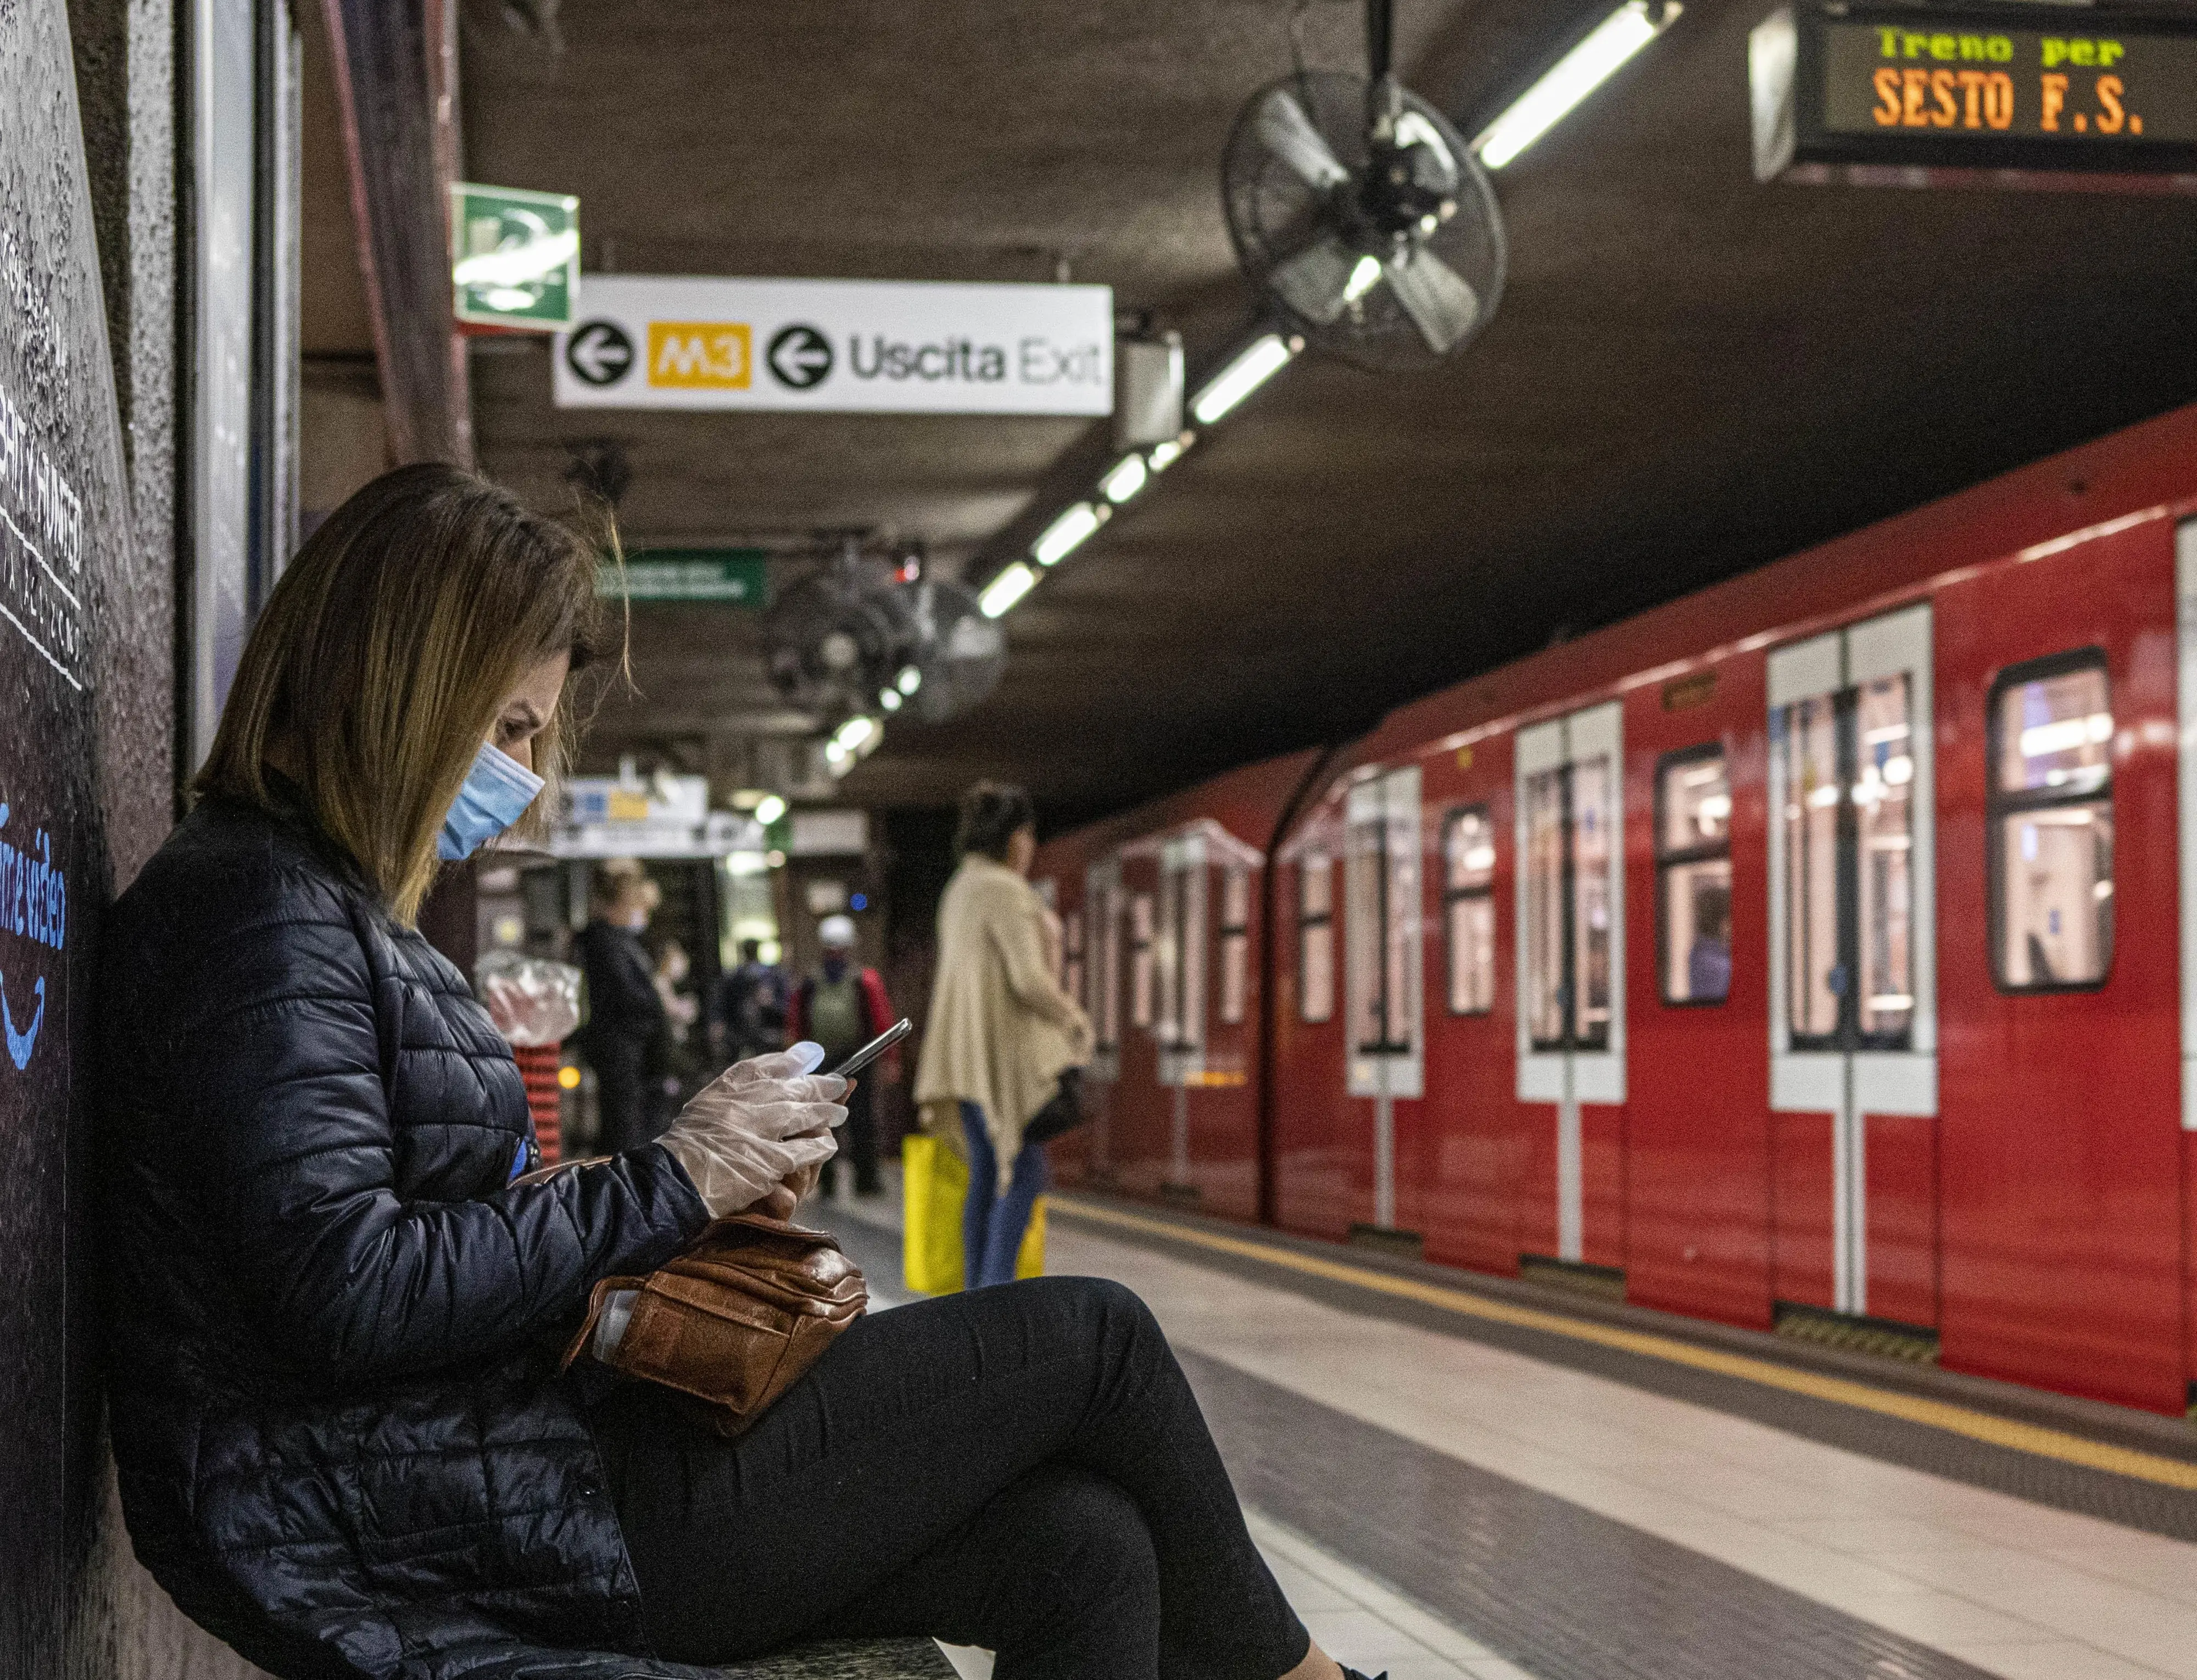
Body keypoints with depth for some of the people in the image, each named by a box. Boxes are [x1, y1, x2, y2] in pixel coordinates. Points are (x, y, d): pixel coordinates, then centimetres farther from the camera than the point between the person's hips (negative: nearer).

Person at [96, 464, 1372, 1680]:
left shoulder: (329, 911, 19)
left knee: (1082, 1546, -4)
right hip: (453, 1550, -10)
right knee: (1092, 1339, -4)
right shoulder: (262, 916, -13)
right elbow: (350, 1296, -25)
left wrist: (714, 1181, 5)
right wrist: (671, 1181, -15)